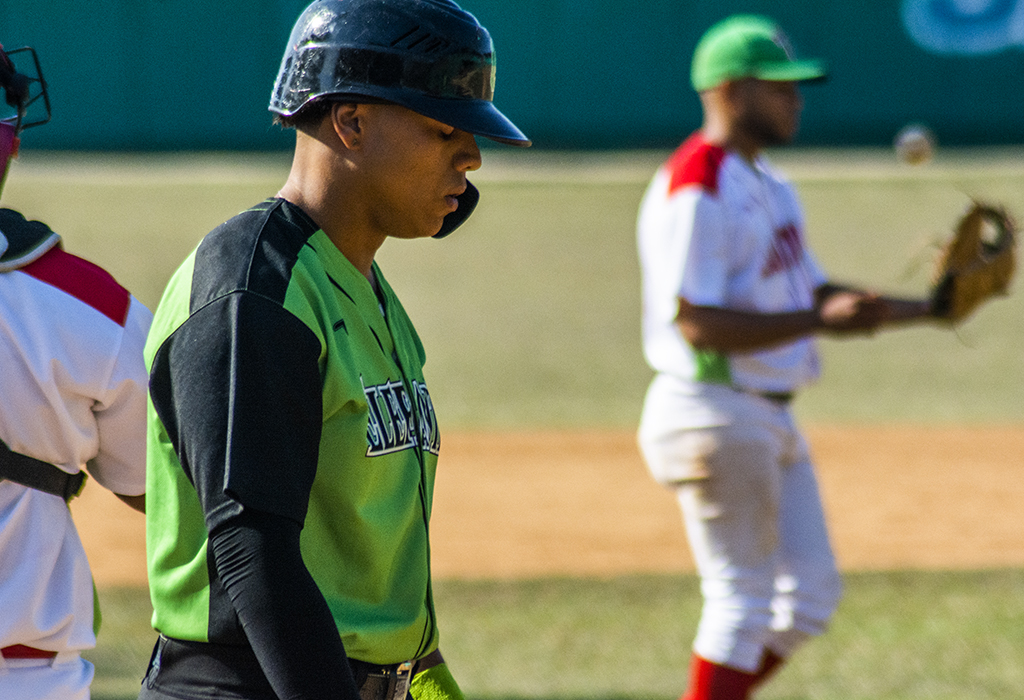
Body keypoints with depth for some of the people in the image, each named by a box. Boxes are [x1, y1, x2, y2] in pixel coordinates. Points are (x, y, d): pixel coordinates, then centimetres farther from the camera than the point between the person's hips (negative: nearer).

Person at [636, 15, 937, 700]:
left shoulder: (770, 186, 15)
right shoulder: (695, 189, -17)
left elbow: (811, 292, 20)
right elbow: (696, 323, -24)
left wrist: (925, 308, 12)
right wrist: (820, 321, -27)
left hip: (770, 419, 10)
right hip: (715, 416, -10)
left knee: (811, 594, 10)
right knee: (744, 596, -4)